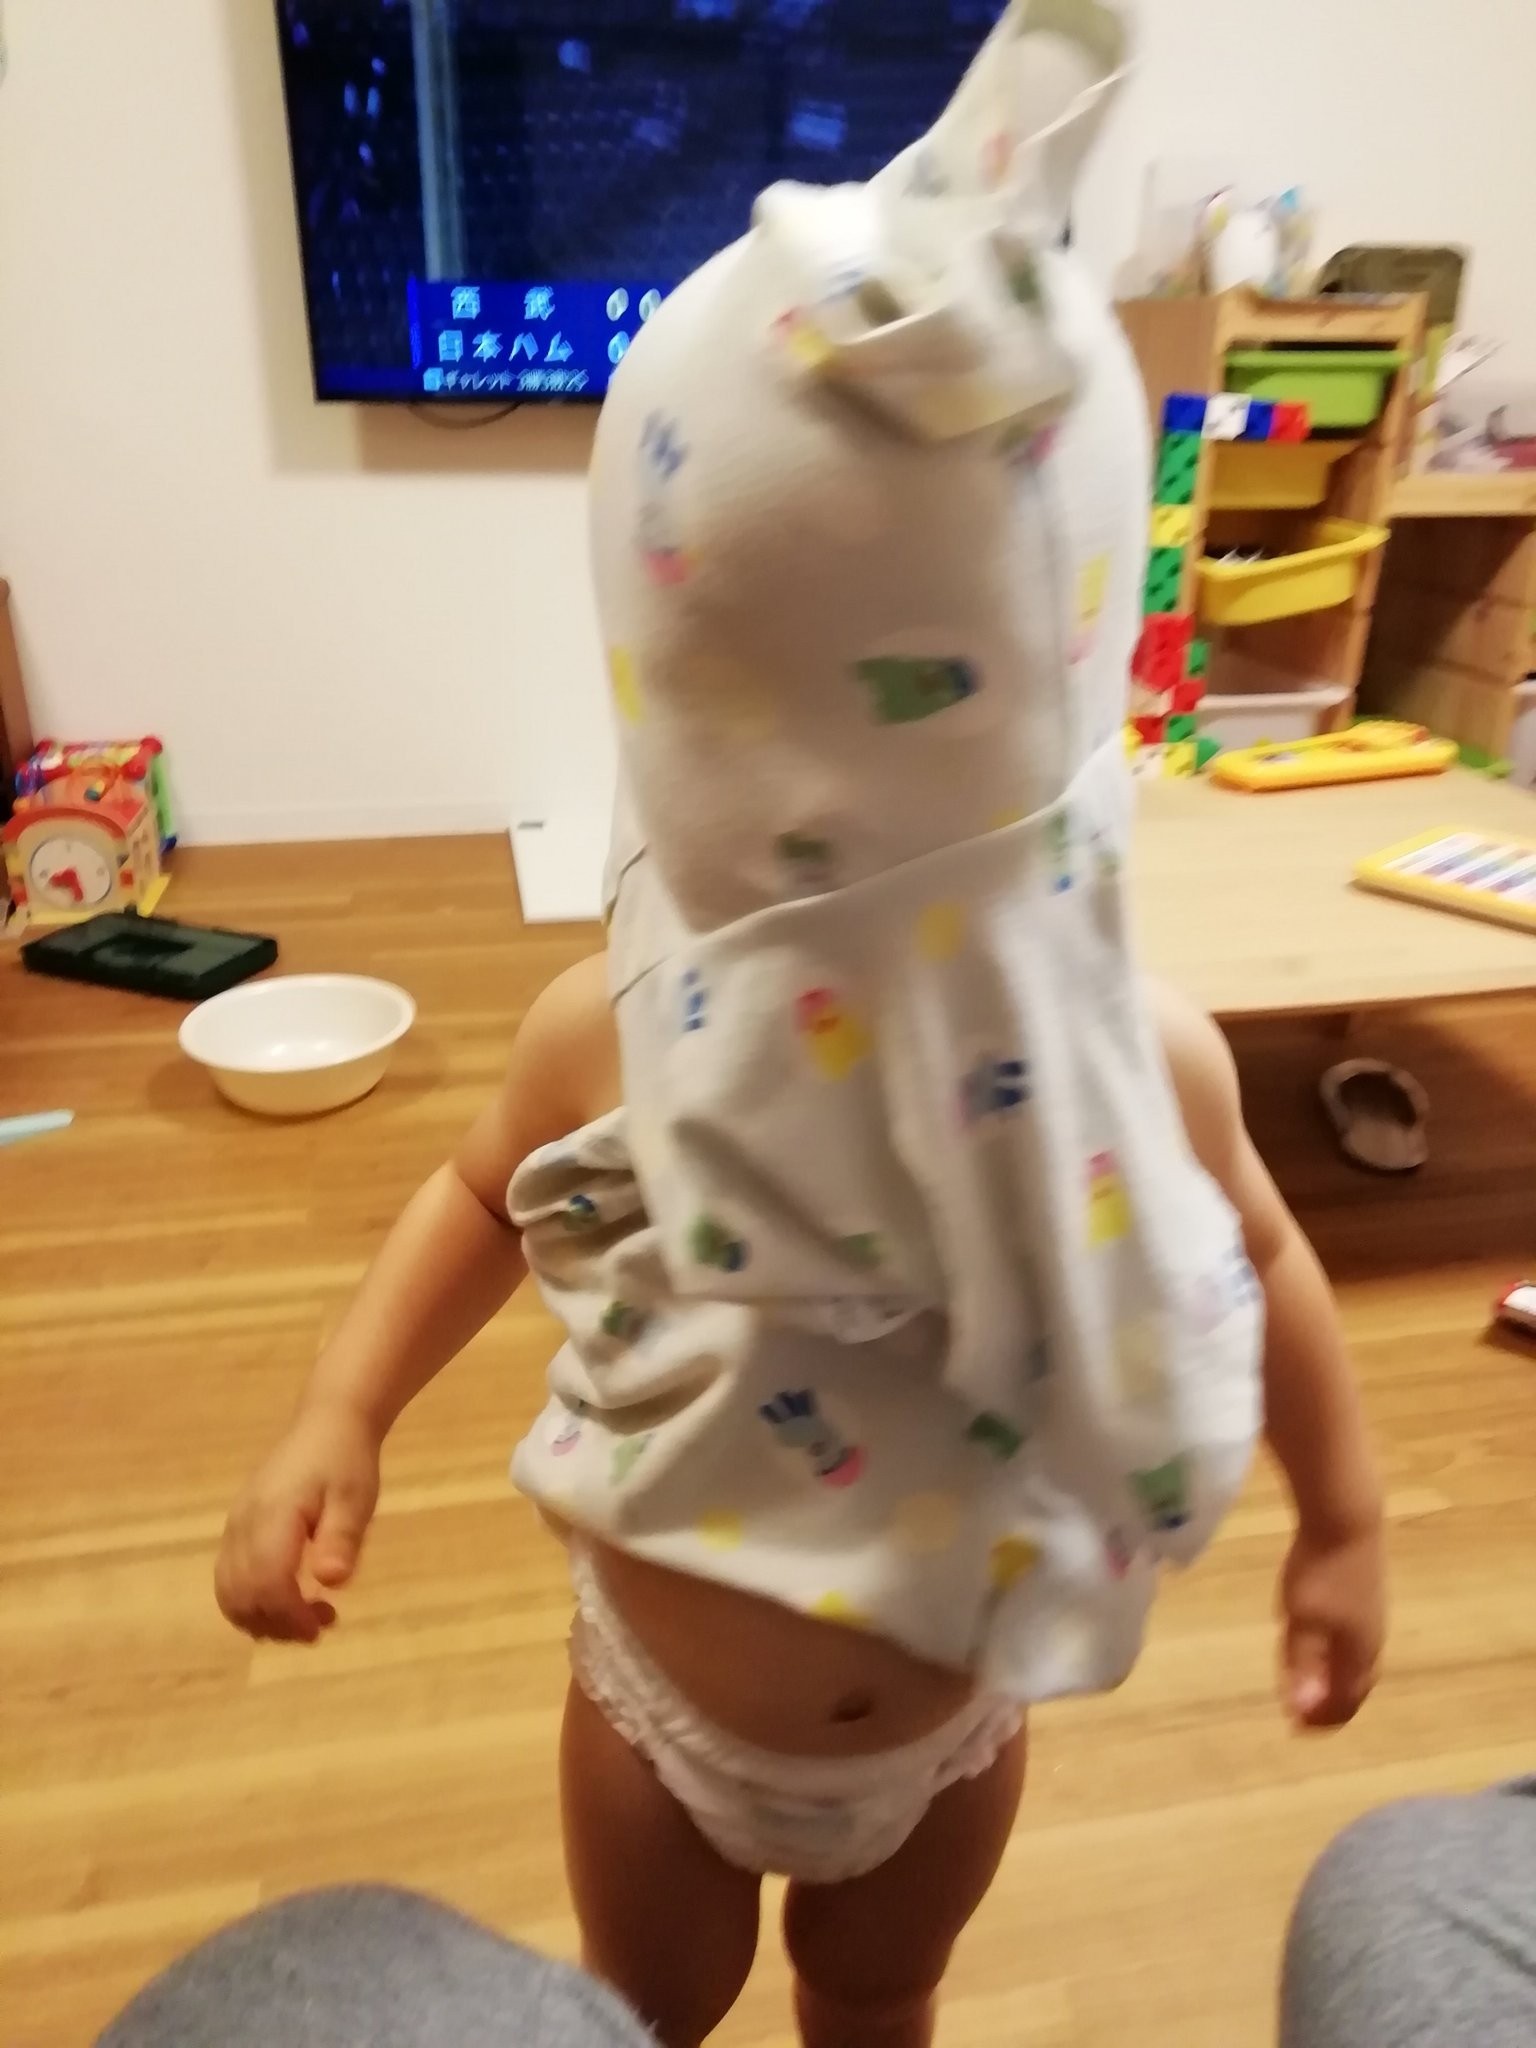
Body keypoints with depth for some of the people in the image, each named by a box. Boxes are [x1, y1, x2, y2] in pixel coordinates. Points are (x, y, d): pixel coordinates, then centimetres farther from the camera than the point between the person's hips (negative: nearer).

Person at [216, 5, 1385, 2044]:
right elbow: (482, 1196, -7)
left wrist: (1343, 1521, 2)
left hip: (953, 1715, 1)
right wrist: (334, 1427, -18)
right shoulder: (613, 1030, -30)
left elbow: (1255, 1258, -7)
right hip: (663, 1699, 0)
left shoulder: (1147, 1052, -29)